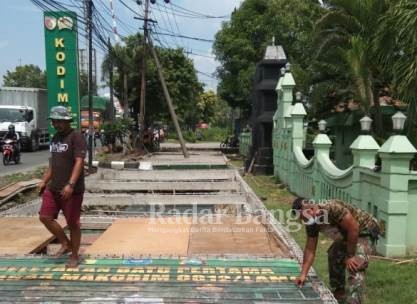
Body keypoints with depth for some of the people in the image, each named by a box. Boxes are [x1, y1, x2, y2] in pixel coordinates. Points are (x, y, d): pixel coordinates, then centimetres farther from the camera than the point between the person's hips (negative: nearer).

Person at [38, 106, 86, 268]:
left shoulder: (76, 137, -11)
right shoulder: (55, 138, 15)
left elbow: (79, 162, -21)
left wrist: (70, 185, -30)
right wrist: (44, 181, 16)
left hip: (72, 190, -8)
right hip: (53, 188, 8)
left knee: (73, 223, 2)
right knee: (45, 217, 5)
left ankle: (74, 256, 18)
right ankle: (66, 244, 22)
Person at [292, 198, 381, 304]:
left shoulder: (332, 208, -34)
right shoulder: (311, 223, -8)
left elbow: (354, 228, -30)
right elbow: (310, 249, -3)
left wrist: (350, 255, -22)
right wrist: (303, 275, -7)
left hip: (365, 230, -9)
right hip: (347, 234, 9)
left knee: (355, 268, -24)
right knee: (334, 257, 19)